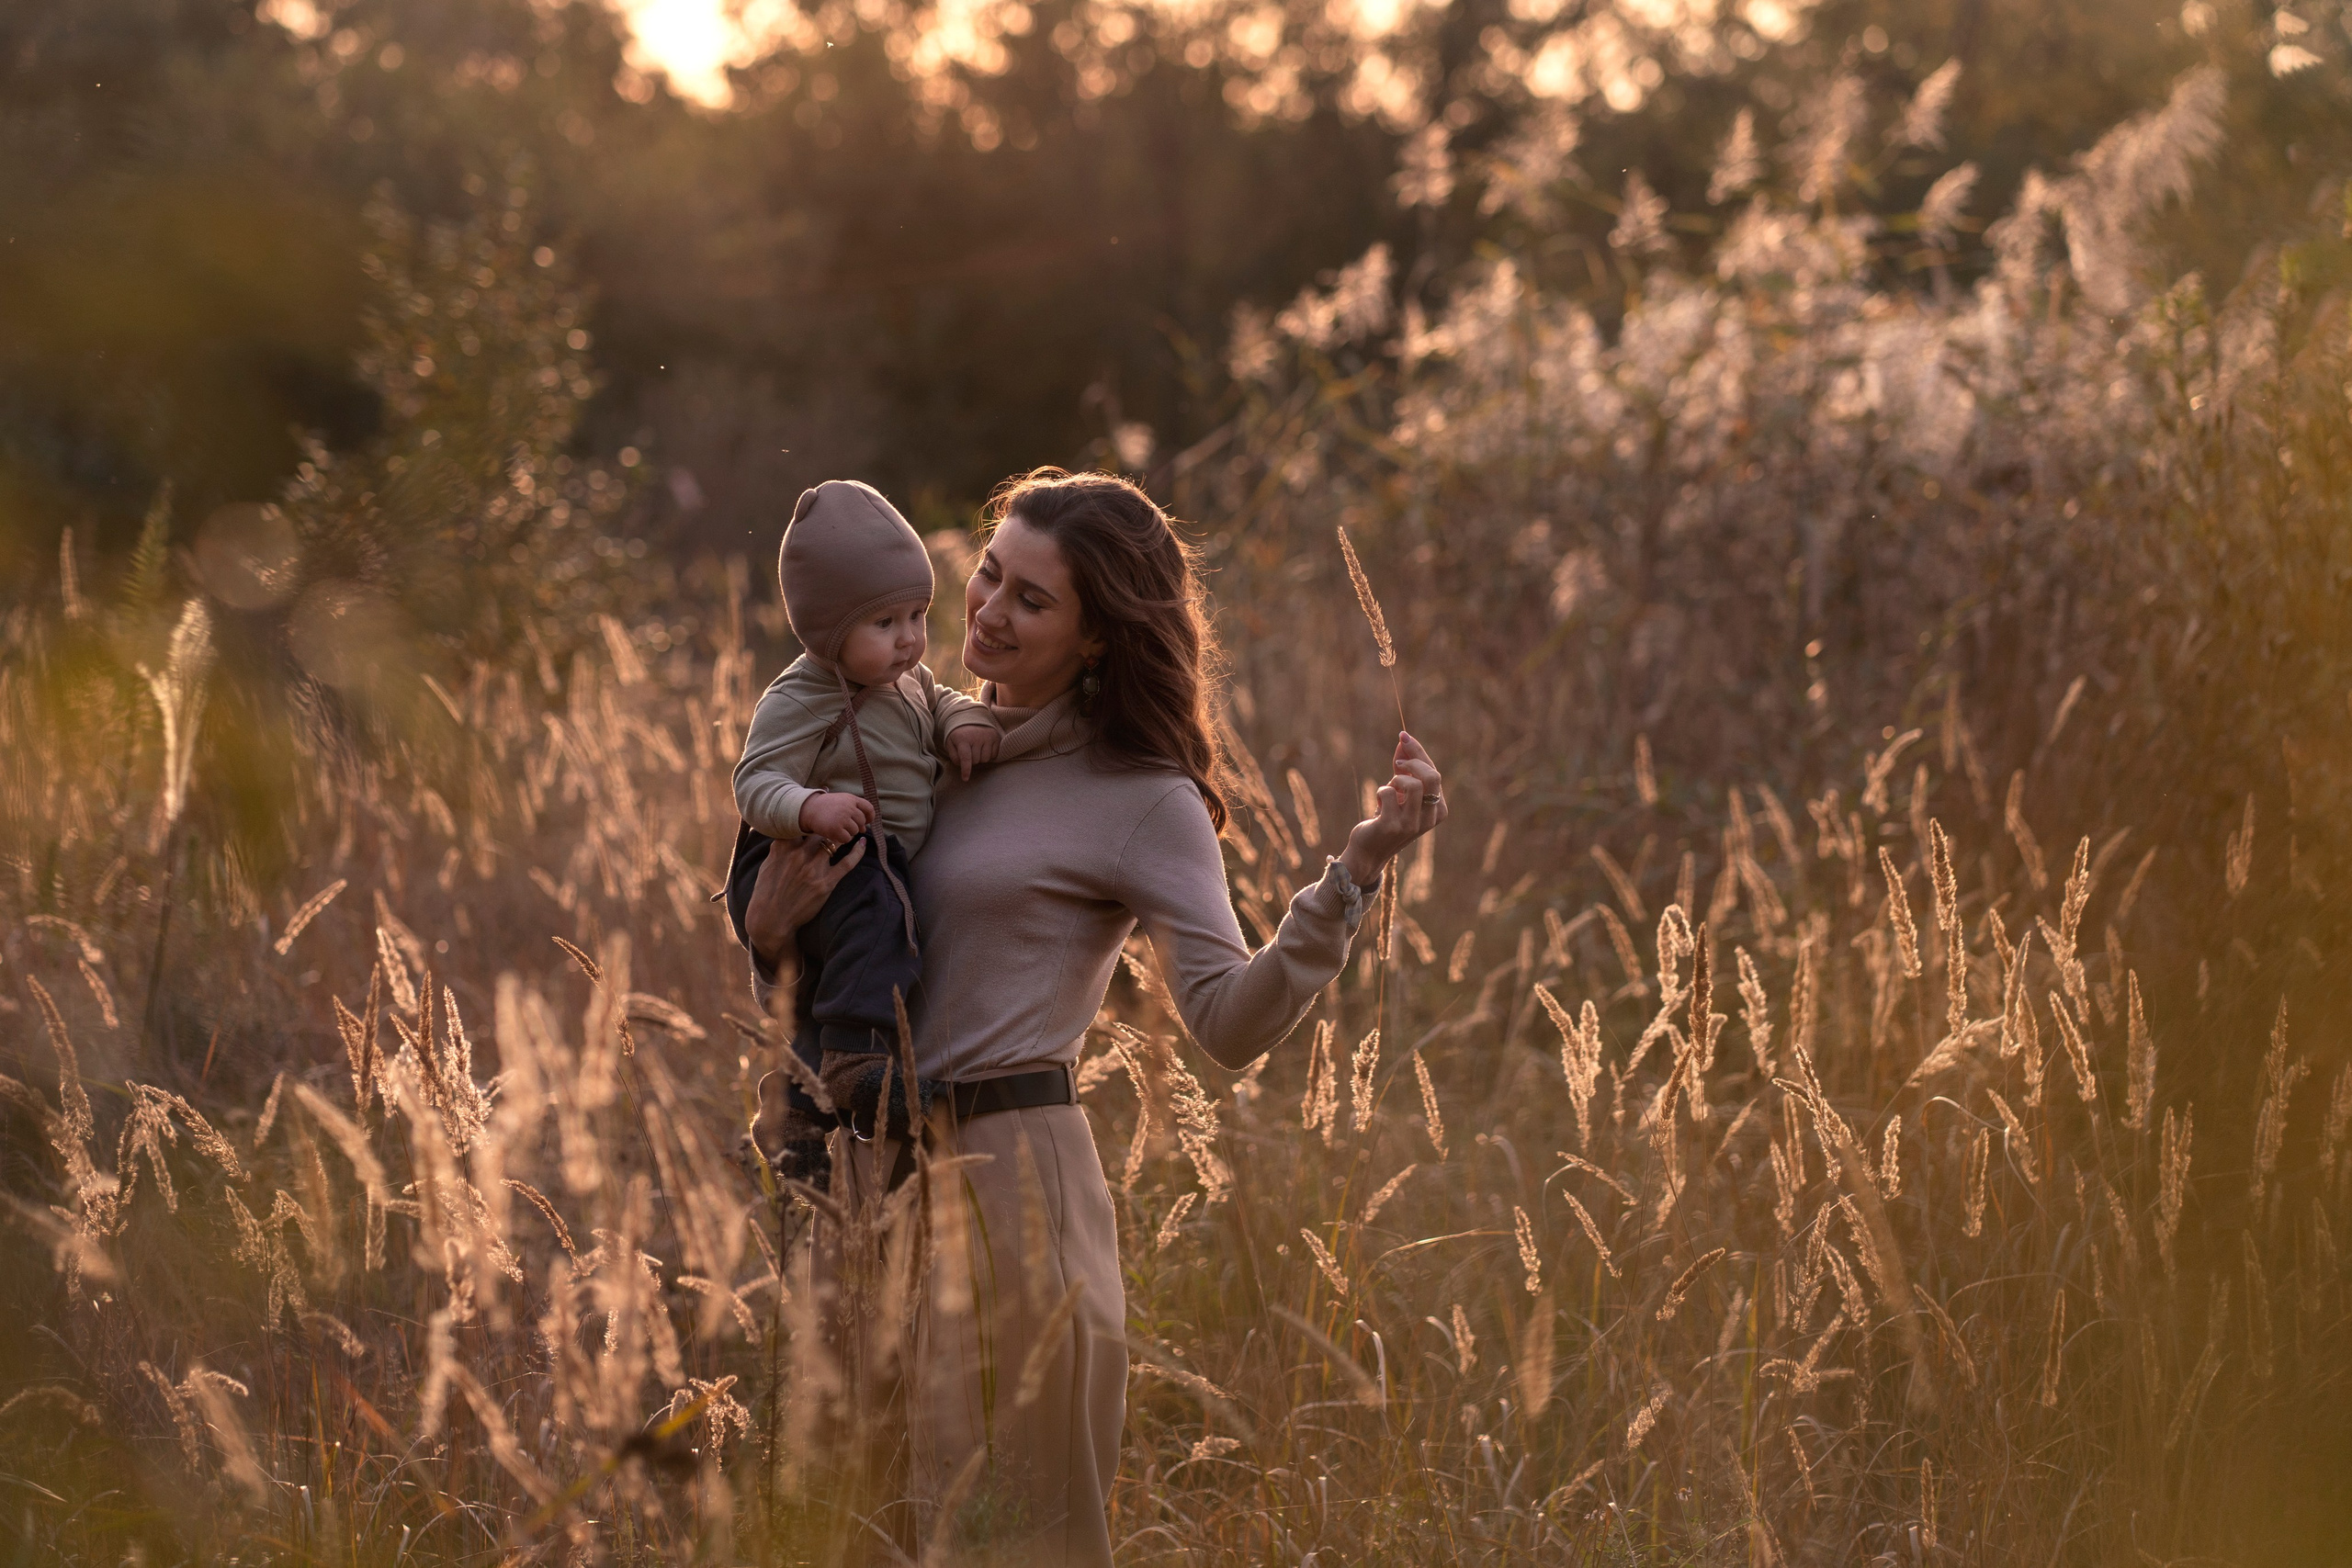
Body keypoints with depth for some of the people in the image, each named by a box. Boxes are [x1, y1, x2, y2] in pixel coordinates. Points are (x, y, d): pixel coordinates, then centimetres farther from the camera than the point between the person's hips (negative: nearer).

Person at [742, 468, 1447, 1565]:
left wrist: (1361, 867, -28)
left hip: (1007, 1178, -7)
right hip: (873, 1167, 7)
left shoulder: (1142, 801, -7)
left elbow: (1232, 1021, -19)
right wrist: (772, 931, -5)